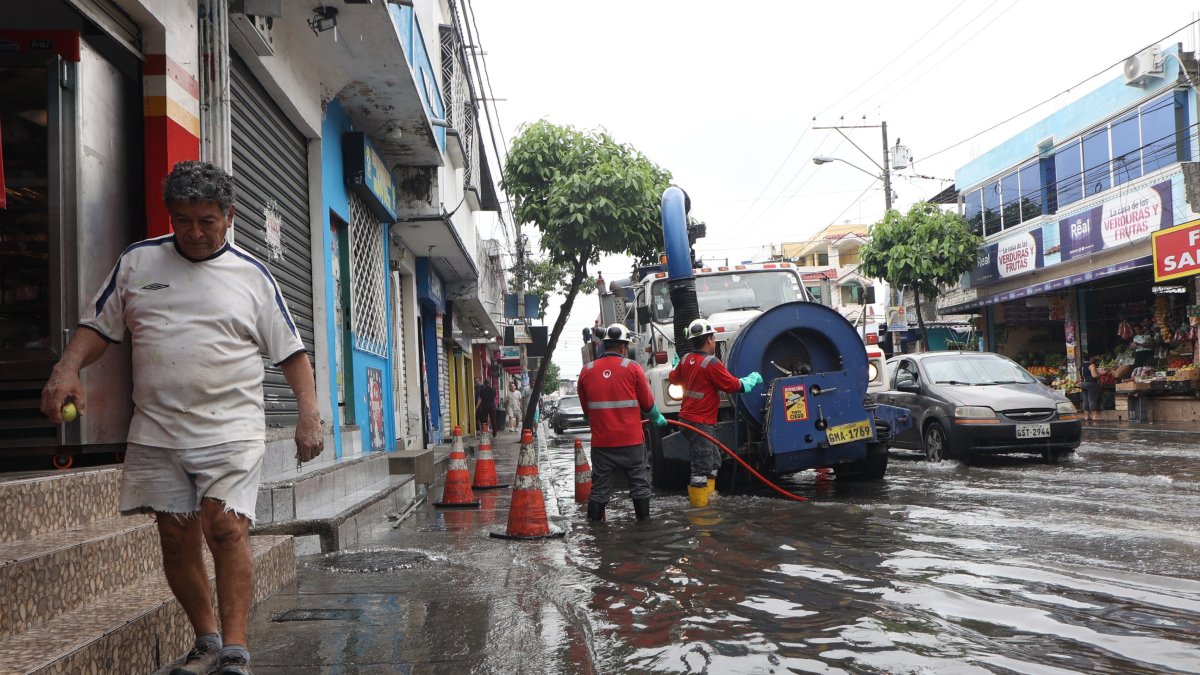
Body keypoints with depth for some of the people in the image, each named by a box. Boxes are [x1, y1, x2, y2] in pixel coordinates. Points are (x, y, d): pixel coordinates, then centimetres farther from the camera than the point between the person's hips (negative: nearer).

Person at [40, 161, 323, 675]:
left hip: (232, 430, -3)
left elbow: (290, 351, 5)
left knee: (226, 529, -15)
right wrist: (67, 369, -5)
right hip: (157, 433, 3)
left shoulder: (253, 276, 4)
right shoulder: (136, 262, 9)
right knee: (176, 540, 7)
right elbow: (97, 326, 14)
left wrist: (309, 414, -5)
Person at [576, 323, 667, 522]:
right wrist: (657, 419, 23)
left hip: (601, 441, 2)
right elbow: (648, 403, 3)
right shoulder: (633, 369, -6)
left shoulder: (587, 371, 1)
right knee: (639, 483, 11)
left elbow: (586, 408, 11)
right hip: (631, 439, -2)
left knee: (599, 488, 9)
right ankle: (644, 520, 17)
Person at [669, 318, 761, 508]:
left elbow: (674, 378, 26)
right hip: (701, 423, -10)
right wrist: (753, 379, 3)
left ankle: (708, 497, 27)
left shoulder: (686, 361, 8)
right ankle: (699, 506, -6)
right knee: (702, 467, -7)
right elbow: (733, 385, -14)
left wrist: (675, 367, 48)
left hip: (686, 418, 10)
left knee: (713, 461, 21)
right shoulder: (712, 363, -17)